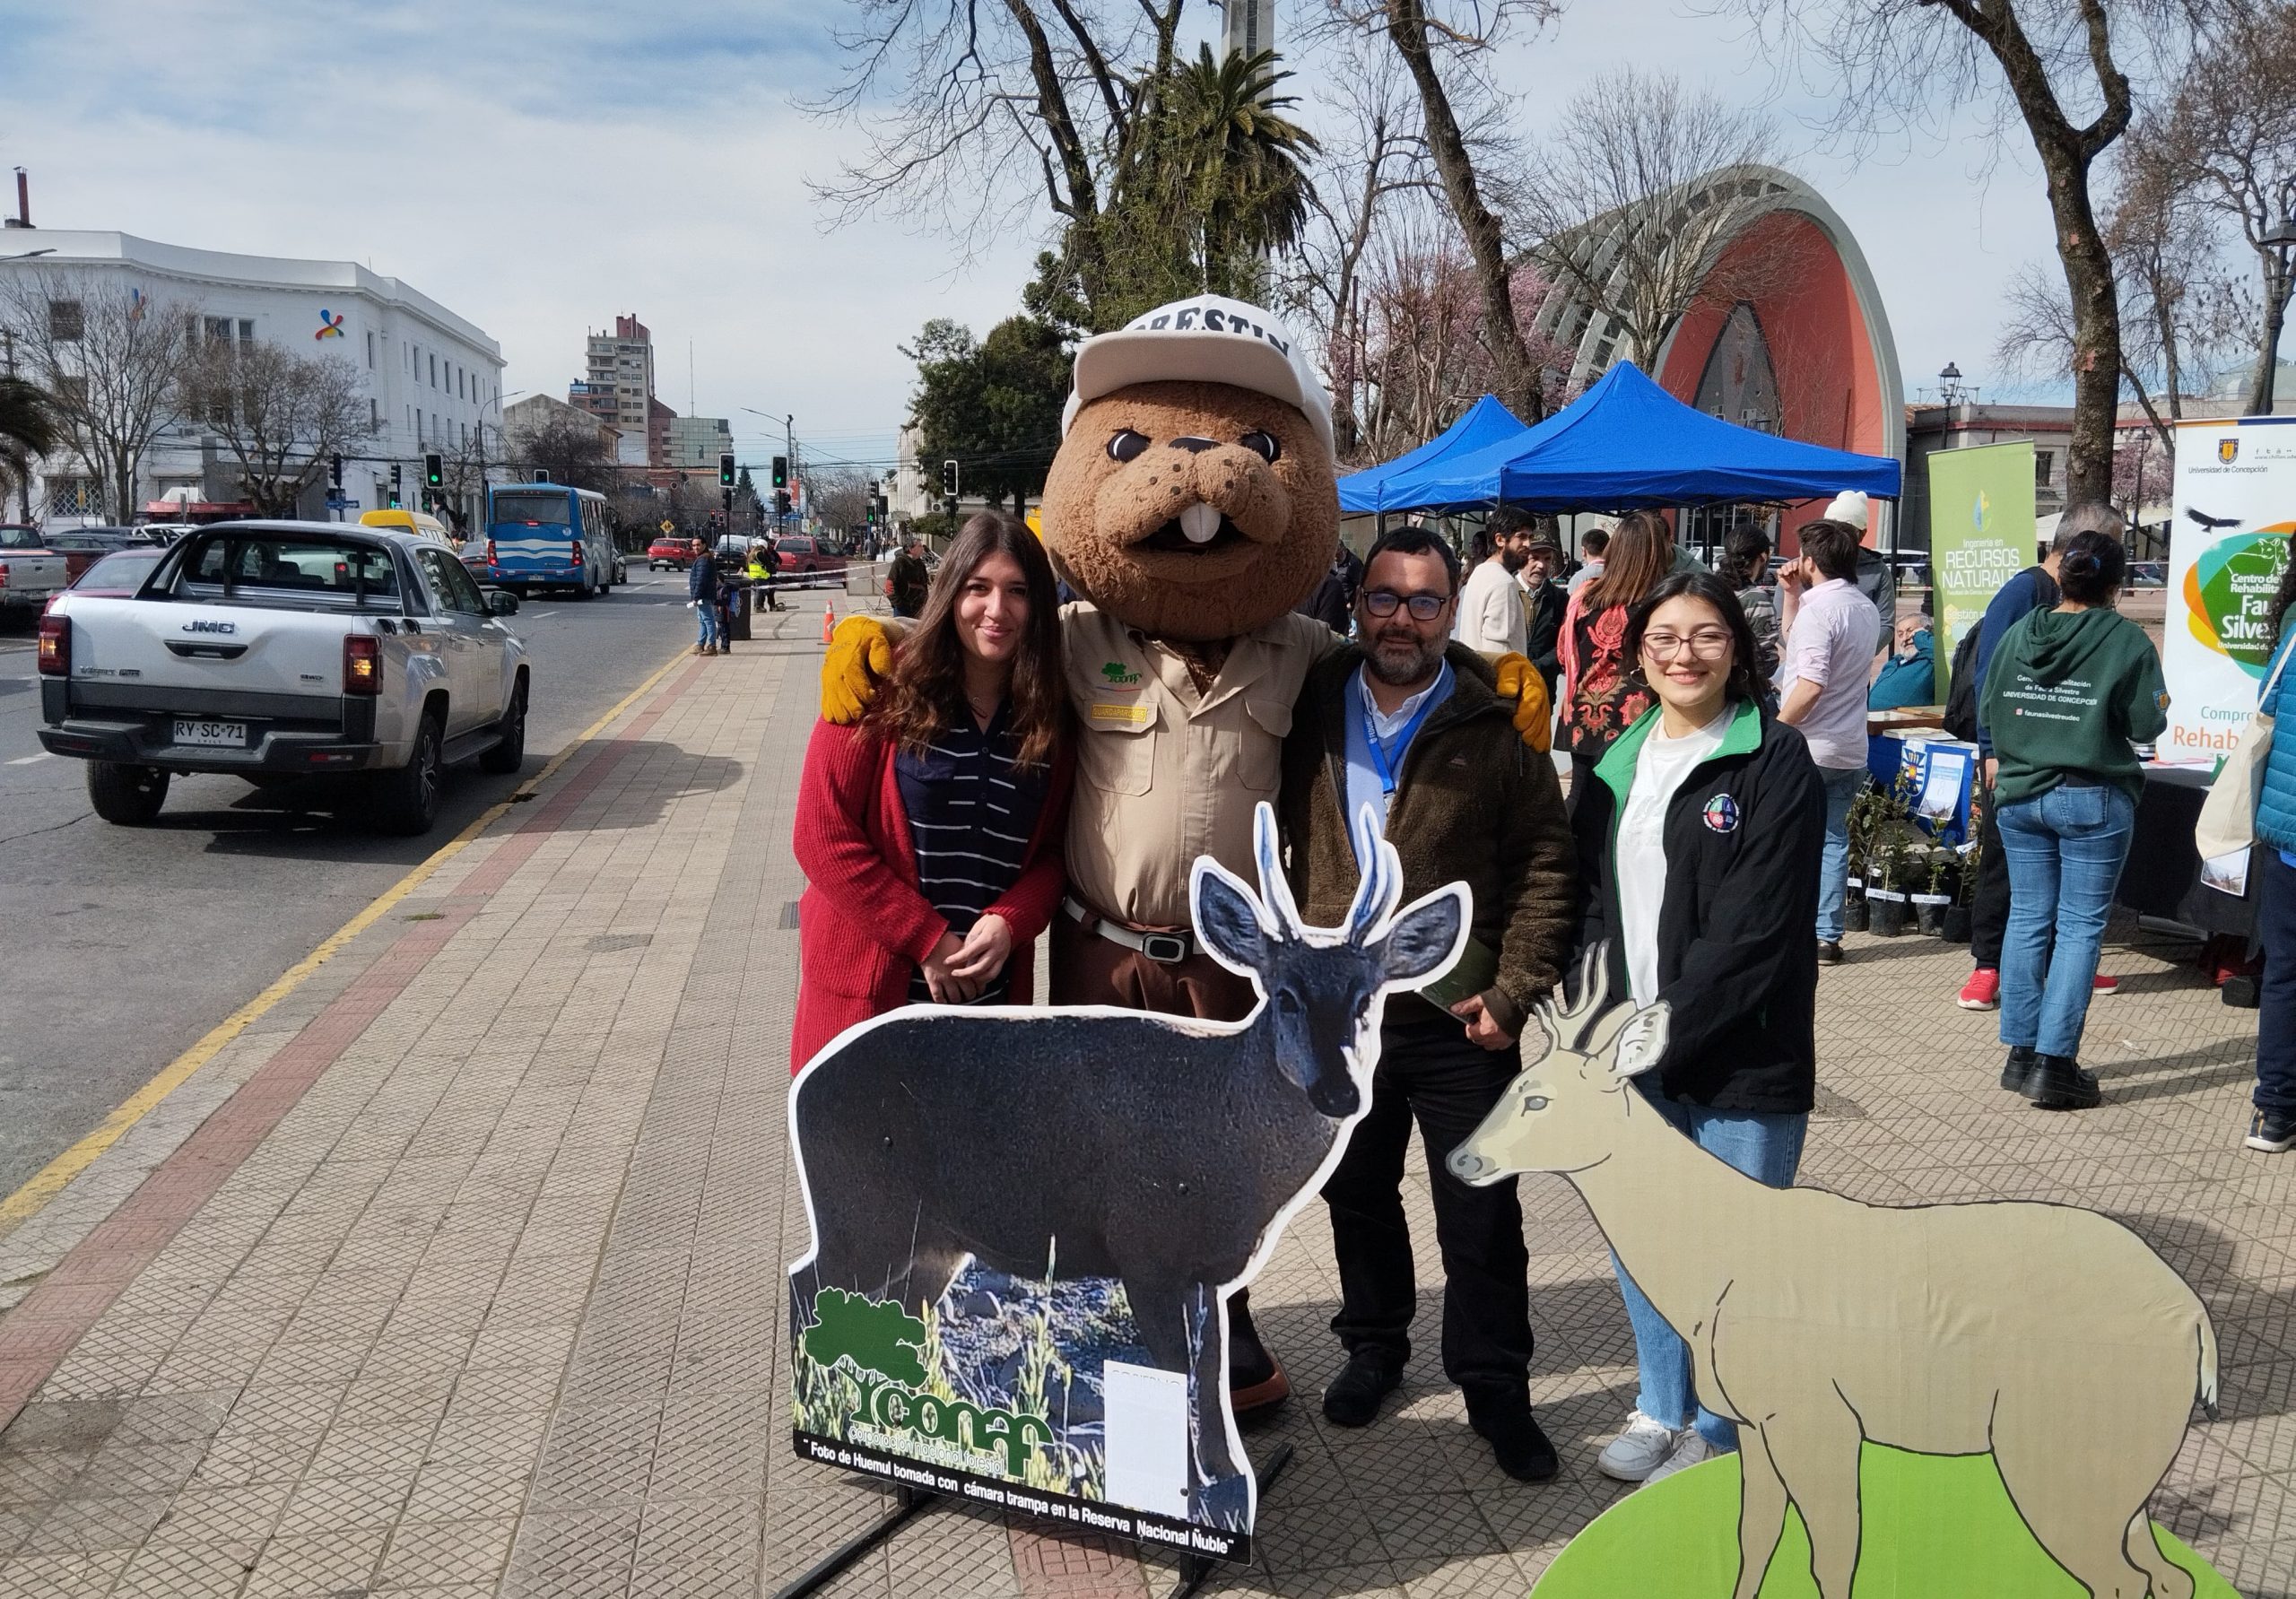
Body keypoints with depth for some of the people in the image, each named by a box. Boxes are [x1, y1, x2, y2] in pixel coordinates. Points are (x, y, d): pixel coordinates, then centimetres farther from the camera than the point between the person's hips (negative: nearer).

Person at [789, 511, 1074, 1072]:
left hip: (991, 983, 3)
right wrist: (929, 939, -13)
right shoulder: (885, 689, -9)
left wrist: (1010, 922, -14)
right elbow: (823, 836, -11)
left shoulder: (1050, 712, 1)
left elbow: (1053, 849, 6)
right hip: (867, 986, -3)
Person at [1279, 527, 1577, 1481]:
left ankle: (1496, 1391, 26)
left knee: (1481, 1220, 7)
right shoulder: (1309, 712, 1)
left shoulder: (1494, 729, -6)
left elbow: (1544, 865, -5)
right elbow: (1272, 844, 9)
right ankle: (1374, 1348, 41)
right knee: (1357, 1197, 19)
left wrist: (1512, 993, -11)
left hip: (1457, 1023, -2)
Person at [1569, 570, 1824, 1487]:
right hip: (1634, 1053, 6)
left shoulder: (1775, 763, -8)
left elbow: (1756, 927, -15)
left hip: (1741, 1052, -5)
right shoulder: (1617, 766, 11)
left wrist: (1667, 1027, -18)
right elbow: (1590, 902, 9)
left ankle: (1720, 1430, 25)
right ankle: (1662, 1408, 35)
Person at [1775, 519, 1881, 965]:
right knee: (1833, 840, 12)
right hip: (1850, 752, 8)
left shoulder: (1819, 609, -17)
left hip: (1806, 749, -8)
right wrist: (1791, 593, 16)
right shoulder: (1866, 608, 12)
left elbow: (1810, 684, -25)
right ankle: (1827, 937, 13)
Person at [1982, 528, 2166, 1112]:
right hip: (2093, 800, -4)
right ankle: (2054, 1064, -2)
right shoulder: (2127, 640, -10)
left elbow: (1990, 708, 8)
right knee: (2080, 926, 0)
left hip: (2020, 795, 4)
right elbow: (2147, 725, -7)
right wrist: (2161, 706, 13)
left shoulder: (2019, 633, 3)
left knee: (2027, 918, 11)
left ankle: (2021, 1053, 16)